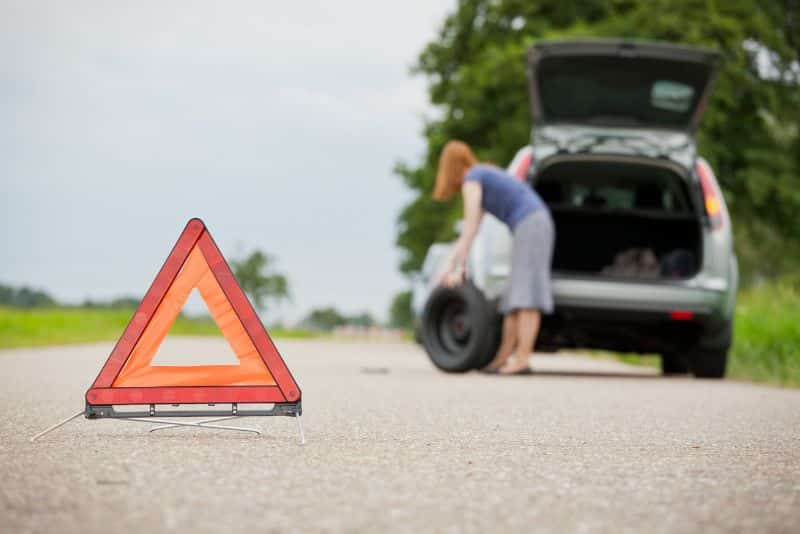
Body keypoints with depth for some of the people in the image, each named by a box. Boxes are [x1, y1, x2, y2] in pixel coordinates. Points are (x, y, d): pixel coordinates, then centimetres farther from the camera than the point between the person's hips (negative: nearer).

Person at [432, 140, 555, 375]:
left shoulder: (471, 179, -2)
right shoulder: (486, 178, 28)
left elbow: (469, 230, -7)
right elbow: (468, 233, 28)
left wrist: (458, 269, -5)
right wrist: (449, 264, 25)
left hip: (530, 225, -9)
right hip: (536, 224, 9)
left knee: (526, 295, -16)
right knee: (514, 296, 6)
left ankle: (522, 361, -24)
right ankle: (502, 359, 4)